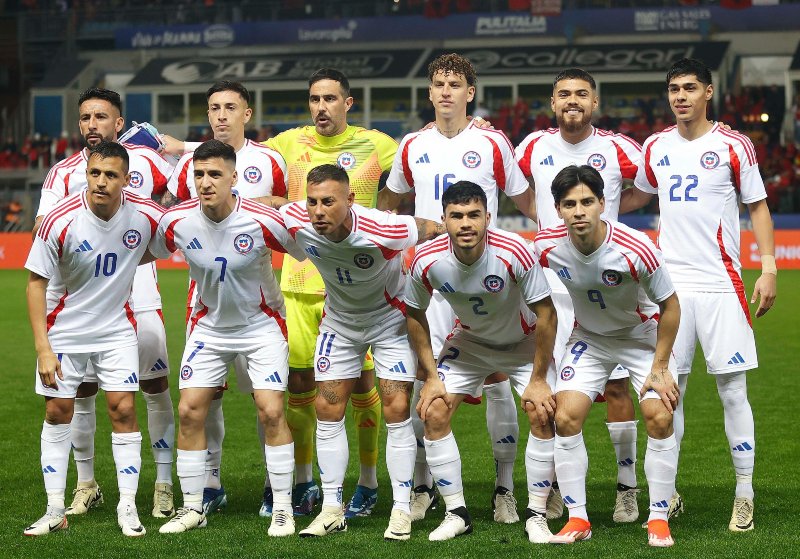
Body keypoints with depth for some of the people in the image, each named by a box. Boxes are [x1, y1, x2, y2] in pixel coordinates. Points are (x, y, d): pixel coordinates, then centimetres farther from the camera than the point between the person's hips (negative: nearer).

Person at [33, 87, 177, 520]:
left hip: (138, 293, 0)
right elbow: (43, 231, -6)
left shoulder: (145, 161, 4)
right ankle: (85, 484, 17)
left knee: (156, 387, -1)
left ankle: (164, 484, 9)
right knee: (81, 390, 3)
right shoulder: (64, 173, 3)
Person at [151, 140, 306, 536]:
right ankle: (192, 507, 11)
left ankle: (283, 507, 2)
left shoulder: (263, 221, -25)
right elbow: (147, 254, 7)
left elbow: (310, 252, -9)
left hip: (261, 322, -3)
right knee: (190, 411, -3)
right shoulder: (176, 222, -16)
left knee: (271, 412, -11)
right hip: (209, 324, 3)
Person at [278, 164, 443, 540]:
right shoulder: (294, 221, -25)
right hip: (339, 321, 4)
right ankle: (332, 510, 11)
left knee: (397, 410, -8)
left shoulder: (383, 230, -35)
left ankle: (401, 510, 3)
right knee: (327, 410, 1)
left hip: (391, 319, -4)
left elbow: (440, 231, -19)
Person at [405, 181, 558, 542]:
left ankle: (536, 516, -4)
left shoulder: (514, 253, -33)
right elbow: (415, 315, -5)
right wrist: (430, 376, -7)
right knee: (433, 413, -10)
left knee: (541, 413, -19)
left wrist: (538, 380, -21)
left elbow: (546, 314, -24)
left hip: (524, 342, -3)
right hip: (469, 341, 3)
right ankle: (456, 513, 4)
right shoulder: (427, 261, -25)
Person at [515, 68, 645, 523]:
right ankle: (553, 487, 11)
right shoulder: (534, 146, 4)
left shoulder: (617, 149, -4)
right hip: (550, 283, 2)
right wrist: (542, 216, 9)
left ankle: (628, 487, 8)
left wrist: (610, 210, 1)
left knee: (617, 385, -1)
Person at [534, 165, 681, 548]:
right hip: (589, 337, 3)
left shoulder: (635, 250, -31)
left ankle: (659, 520, -3)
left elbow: (670, 306, -16)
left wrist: (660, 367, -14)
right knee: (566, 417, -12)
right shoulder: (548, 246, -21)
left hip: (643, 335, -3)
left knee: (659, 416, -17)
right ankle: (577, 520, 0)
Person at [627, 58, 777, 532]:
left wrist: (768, 269, -6)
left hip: (720, 284, -3)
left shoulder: (734, 146, -1)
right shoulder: (656, 148, 10)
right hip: (670, 283, 3)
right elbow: (639, 196, 27)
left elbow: (758, 206, 2)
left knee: (733, 390, -3)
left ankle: (745, 494, 5)